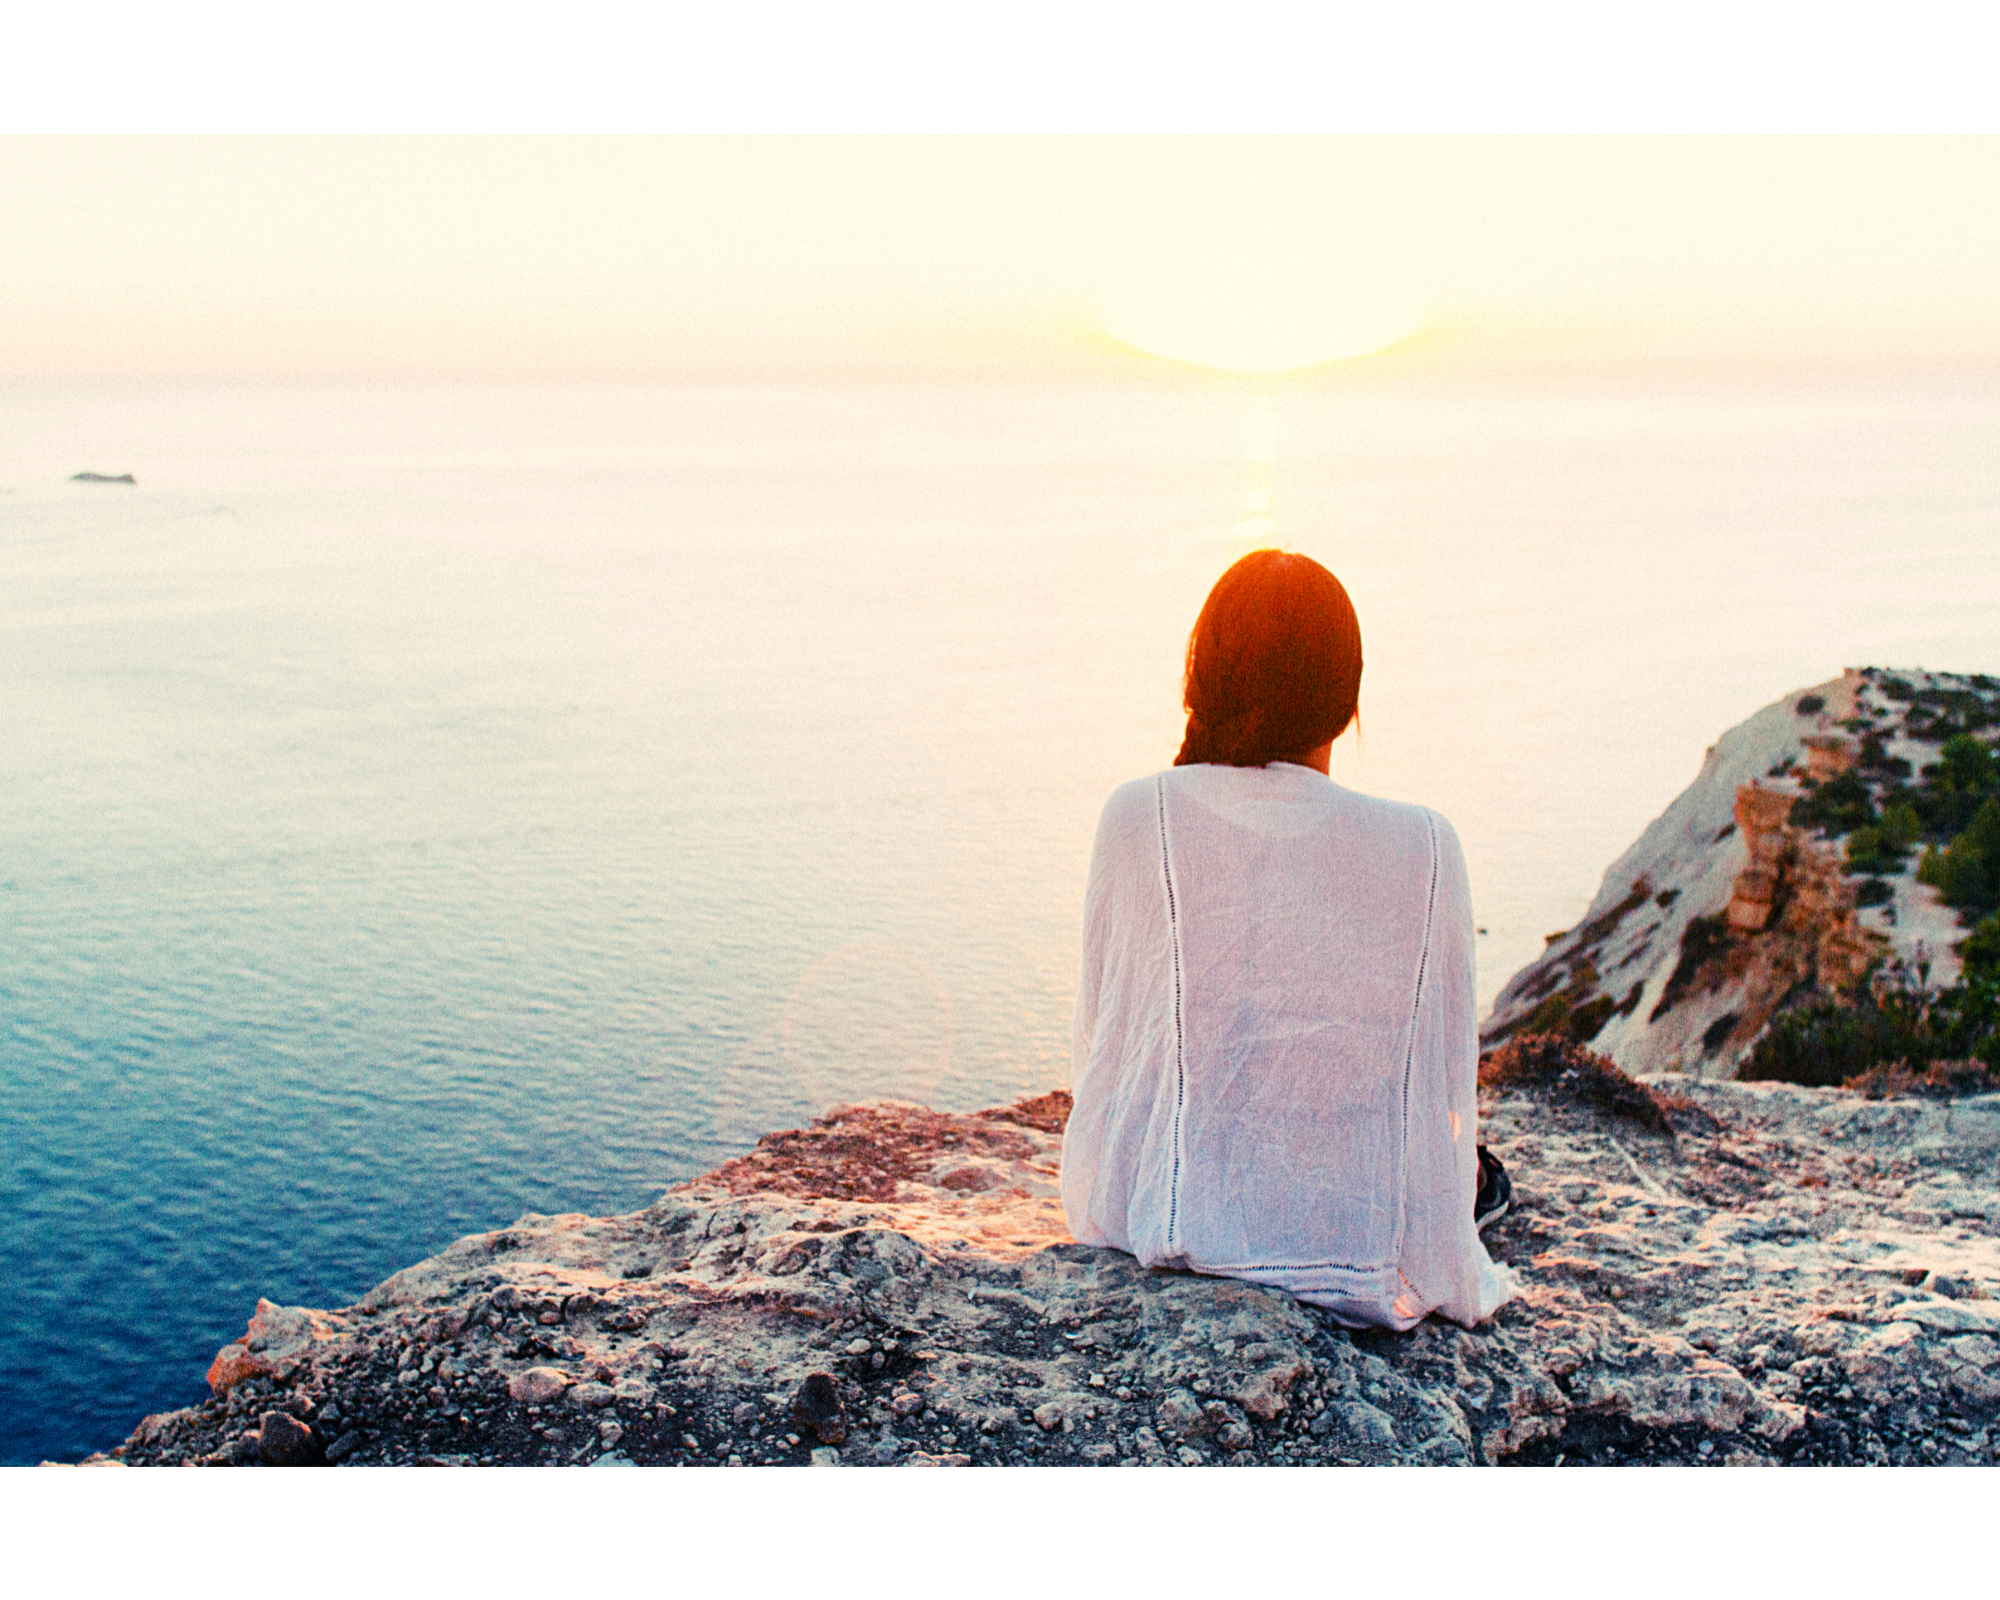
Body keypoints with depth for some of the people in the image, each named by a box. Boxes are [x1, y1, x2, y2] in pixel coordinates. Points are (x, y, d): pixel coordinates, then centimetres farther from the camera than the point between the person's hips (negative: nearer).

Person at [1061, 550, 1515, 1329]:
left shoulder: (1137, 817, -10)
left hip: (1157, 1227, 1)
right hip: (1359, 1249, 0)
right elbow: (1447, 1080, -1)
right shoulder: (1424, 848, -10)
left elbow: (1098, 1032, 2)